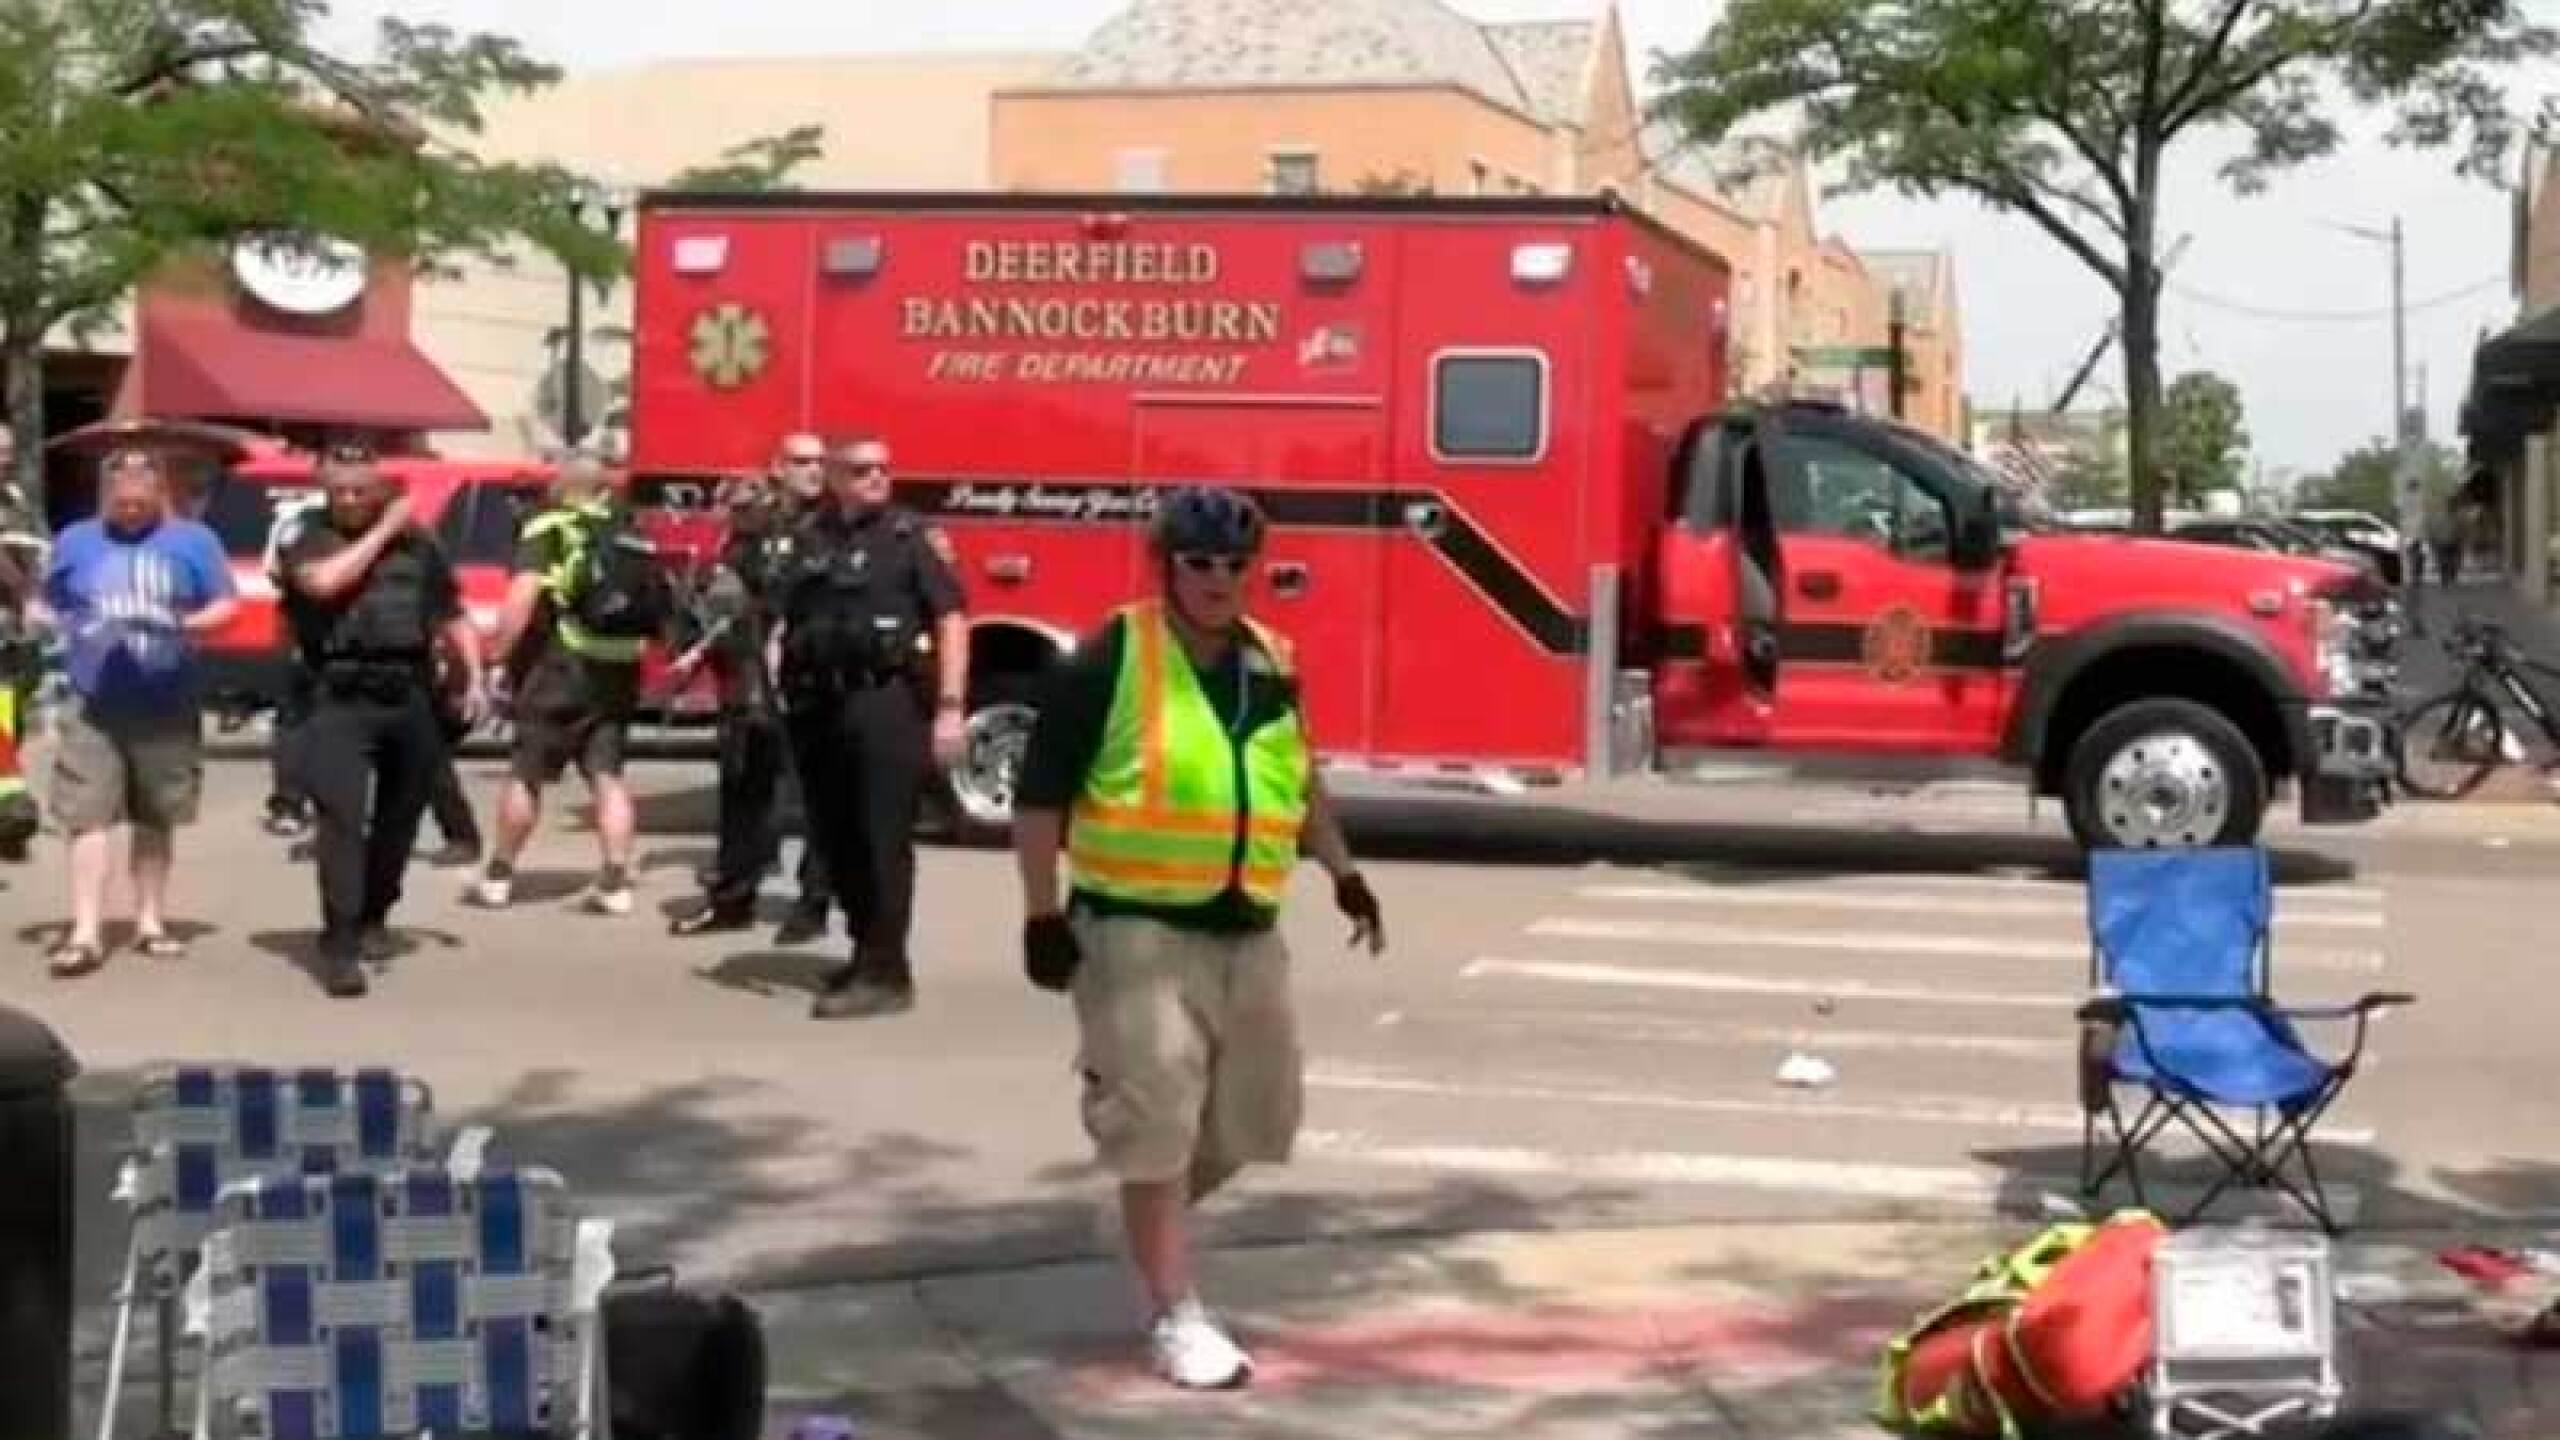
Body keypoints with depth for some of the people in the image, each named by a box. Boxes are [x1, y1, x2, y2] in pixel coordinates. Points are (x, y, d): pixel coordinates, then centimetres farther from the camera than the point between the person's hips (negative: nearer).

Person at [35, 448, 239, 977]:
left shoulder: (194, 541, 3)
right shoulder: (75, 542, 9)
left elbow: (228, 606, 1)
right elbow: (48, 608, 14)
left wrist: (185, 624, -17)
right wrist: (52, 626, -8)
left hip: (168, 707, 0)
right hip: (92, 706, 0)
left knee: (156, 819, 10)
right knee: (88, 818, -7)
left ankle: (150, 922, 22)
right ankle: (85, 933, -7)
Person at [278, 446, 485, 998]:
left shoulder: (418, 545, 14)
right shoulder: (311, 543, 6)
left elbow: (453, 617, 18)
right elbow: (324, 581, -16)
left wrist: (473, 677, 4)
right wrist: (383, 531, -7)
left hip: (410, 698, 4)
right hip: (340, 701, -3)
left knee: (399, 817, 13)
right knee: (342, 818, -13)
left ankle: (372, 917, 33)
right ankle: (340, 945, -15)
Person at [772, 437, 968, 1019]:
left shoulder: (905, 536, -1)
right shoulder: (807, 539, 11)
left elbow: (950, 621, -5)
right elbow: (782, 622, 17)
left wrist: (949, 707, -12)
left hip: (885, 703, -5)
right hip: (816, 707, 5)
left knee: (883, 840, -5)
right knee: (834, 839, 12)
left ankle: (885, 973, -2)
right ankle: (868, 950, 28)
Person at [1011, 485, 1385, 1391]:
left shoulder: (1271, 663, 8)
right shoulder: (1110, 660, -11)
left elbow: (1298, 782, 24)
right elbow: (1040, 796, -9)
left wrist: (1344, 875, 23)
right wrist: (1043, 916, -12)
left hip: (1246, 931, 7)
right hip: (1139, 929, -6)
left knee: (1255, 1118, 15)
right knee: (1157, 1124, -5)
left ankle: (1151, 1222, 40)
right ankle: (1176, 1317, 5)